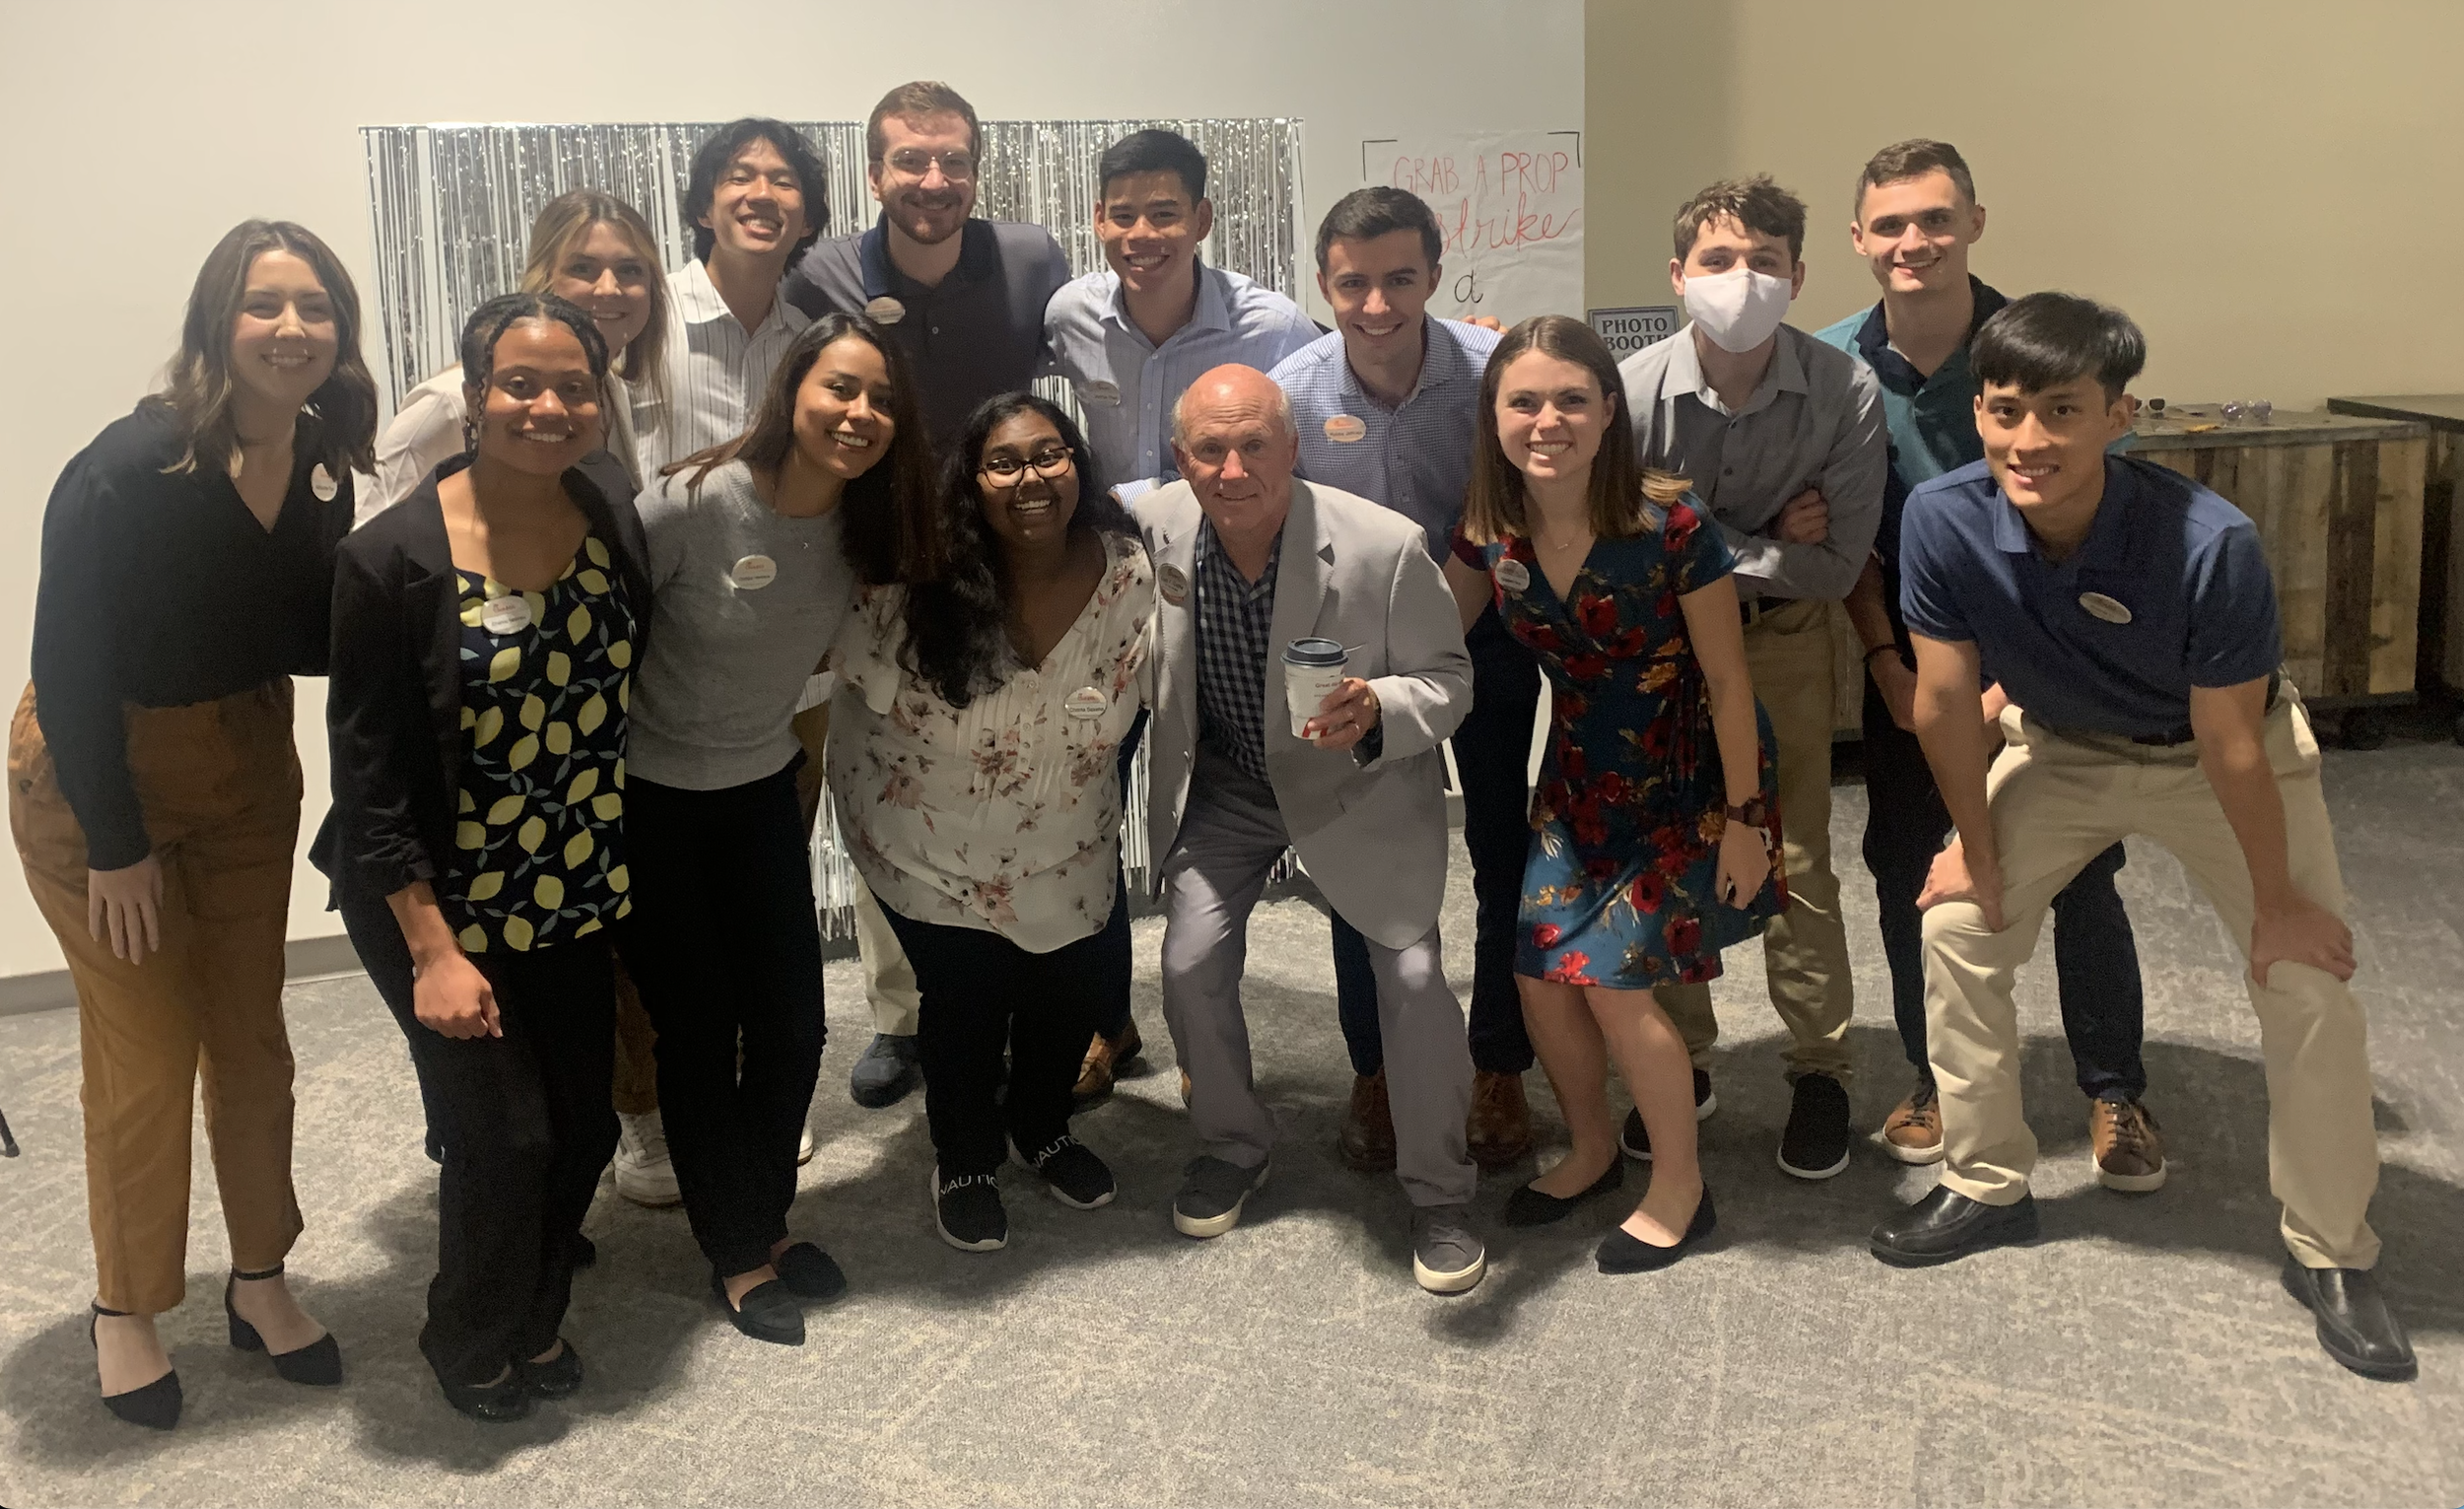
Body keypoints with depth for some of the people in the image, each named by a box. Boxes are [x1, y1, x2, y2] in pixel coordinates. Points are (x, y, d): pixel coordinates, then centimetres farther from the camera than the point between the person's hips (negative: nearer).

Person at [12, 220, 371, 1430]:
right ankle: (125, 1308, 24)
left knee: (252, 1037, 11)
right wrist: (115, 845, -16)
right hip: (97, 775, -5)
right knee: (147, 1059, 2)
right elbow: (68, 661, -20)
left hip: (245, 770, 5)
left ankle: (260, 1280, 29)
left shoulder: (321, 464, -7)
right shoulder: (130, 468, -25)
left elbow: (311, 641, 1)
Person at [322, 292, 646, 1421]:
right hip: (438, 900, -5)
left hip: (575, 893, 5)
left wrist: (623, 867, 6)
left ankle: (535, 1320, 38)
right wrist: (434, 952, -17)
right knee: (504, 1131, -2)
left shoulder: (613, 509, -5)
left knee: (586, 1122, 11)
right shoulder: (394, 560, -19)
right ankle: (471, 1347, 27)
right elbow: (370, 778, -15)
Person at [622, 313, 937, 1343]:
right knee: (698, 1030, 4)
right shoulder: (696, 504, -25)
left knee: (793, 1025, 8)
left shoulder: (869, 527, -8)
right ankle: (737, 1255, 22)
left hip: (763, 790, 5)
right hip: (650, 796, -5)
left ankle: (771, 1217, 32)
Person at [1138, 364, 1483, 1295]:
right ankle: (1232, 1148, 24)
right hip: (1224, 786, 3)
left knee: (1413, 973, -11)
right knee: (1191, 962, -6)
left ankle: (1439, 1193, 12)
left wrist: (1377, 714, -36)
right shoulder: (1154, 529, -17)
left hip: (1362, 783, -2)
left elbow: (1448, 680, -15)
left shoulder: (1386, 546, -27)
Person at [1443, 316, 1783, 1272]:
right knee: (1537, 972, 0)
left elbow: (1727, 678, -16)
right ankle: (1592, 1151, 29)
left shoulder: (1668, 524, -24)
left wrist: (1742, 818, -12)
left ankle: (1679, 1188, 15)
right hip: (1580, 781, 5)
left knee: (1613, 981, -9)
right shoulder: (1489, 529, -11)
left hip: (1686, 785, -5)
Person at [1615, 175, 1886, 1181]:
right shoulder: (1633, 391, -20)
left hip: (1783, 643, -1)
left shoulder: (1846, 395, -19)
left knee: (1793, 862, 0)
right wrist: (1763, 544, -18)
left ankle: (1820, 1071, 20)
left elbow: (1835, 566, -18)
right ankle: (1681, 1061, 27)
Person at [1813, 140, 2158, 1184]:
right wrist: (1887, 662, -7)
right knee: (1905, 867, 7)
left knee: (2079, 870, 1)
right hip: (1909, 649, 2)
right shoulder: (1835, 364, -6)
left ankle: (2114, 1092, 18)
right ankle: (1934, 1083, 24)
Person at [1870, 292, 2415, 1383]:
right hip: (2058, 749, 3)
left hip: (2212, 757, -3)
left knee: (2309, 978, -8)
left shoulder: (2210, 544, -37)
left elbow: (2231, 745, -26)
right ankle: (1986, 1189, 18)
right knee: (1958, 925, -2)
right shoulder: (1942, 522, -29)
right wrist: (1978, 848, -4)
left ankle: (2330, 1255, 12)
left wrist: (2276, 900, -13)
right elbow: (1947, 698, -15)